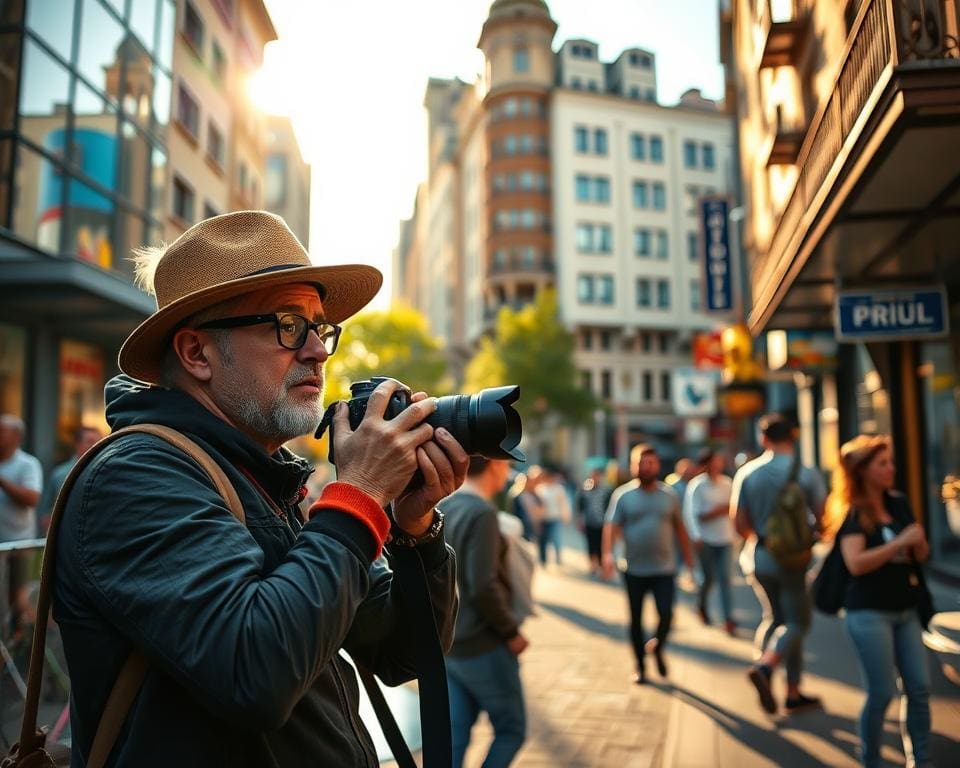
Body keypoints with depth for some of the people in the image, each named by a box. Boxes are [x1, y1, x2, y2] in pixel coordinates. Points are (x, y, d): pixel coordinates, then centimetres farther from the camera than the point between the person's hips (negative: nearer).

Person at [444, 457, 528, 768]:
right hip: (483, 646, -8)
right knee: (511, 731, 10)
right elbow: (483, 587, -25)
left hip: (448, 645, 8)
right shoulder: (481, 512, -19)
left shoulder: (443, 509, 6)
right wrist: (511, 632, -12)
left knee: (452, 738, 12)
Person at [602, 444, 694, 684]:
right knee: (636, 619, 9)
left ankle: (657, 648, 24)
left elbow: (679, 528, 11)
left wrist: (688, 558, 12)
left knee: (666, 614, -8)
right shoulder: (623, 495, -3)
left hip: (664, 568, 1)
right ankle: (640, 666, 27)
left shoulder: (669, 494, 4)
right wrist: (608, 554, -23)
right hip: (635, 570, -1)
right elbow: (611, 526, -9)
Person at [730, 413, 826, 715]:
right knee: (796, 622, 6)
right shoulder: (807, 473, -9)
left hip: (760, 556, 4)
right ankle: (765, 667, -18)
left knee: (774, 618, 17)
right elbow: (822, 518, -5)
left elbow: (739, 522, -1)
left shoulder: (746, 473, -3)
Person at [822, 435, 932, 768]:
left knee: (919, 688, 7)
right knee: (882, 693, -1)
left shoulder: (899, 503, 7)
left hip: (905, 610, 6)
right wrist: (900, 542, -21)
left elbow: (921, 555, 14)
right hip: (869, 612, -6)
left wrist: (919, 542, -8)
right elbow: (856, 563, -22)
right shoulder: (852, 513, -10)